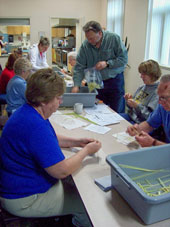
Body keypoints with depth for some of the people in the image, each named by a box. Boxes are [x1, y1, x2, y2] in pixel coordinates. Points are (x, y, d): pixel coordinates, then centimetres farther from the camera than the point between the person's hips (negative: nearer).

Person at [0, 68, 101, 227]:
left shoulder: (28, 112, 1)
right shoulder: (35, 125, -32)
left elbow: (46, 139, 17)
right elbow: (62, 170, -28)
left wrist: (77, 142, 5)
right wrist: (86, 150, -12)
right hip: (25, 199, -9)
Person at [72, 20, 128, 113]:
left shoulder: (114, 38, -11)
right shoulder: (85, 45, -6)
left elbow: (124, 58, -9)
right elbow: (79, 67, -6)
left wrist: (107, 63, -20)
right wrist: (76, 85, -16)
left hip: (115, 81, -2)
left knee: (117, 112, 4)